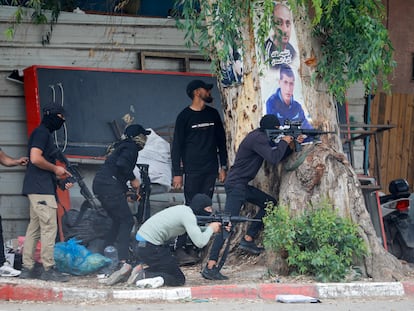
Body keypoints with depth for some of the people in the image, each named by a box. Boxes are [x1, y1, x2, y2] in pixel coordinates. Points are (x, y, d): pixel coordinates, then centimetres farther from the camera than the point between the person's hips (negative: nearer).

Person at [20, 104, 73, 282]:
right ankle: (48, 269, -11)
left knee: (34, 228, 10)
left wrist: (60, 178, 17)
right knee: (49, 227, -11)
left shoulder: (45, 134, 22)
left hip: (38, 189, 10)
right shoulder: (41, 132, -9)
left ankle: (28, 268, 11)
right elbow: (35, 159, -20)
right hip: (41, 188, -10)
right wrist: (56, 169, -9)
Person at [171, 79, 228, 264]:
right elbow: (176, 146, 0)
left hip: (210, 170, 5)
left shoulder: (213, 114, 14)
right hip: (192, 171, -5)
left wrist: (223, 167, 13)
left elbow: (221, 141, 20)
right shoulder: (185, 117, 0)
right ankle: (180, 248, -11)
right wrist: (177, 173, -6)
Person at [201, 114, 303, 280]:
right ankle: (210, 267, -24)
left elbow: (278, 156, 20)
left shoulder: (262, 137, 14)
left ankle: (247, 240, 20)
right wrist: (284, 142, -11)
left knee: (270, 203, 20)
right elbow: (273, 159, -25)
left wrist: (290, 146, 5)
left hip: (243, 185, 11)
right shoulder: (257, 139, -17)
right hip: (236, 185, -11)